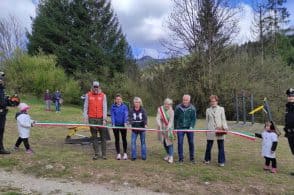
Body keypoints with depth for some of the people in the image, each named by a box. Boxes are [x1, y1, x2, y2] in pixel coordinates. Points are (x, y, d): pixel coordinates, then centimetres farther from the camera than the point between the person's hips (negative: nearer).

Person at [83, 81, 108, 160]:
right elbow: (85, 107, 5)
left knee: (103, 137, 3)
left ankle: (104, 154, 11)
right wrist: (85, 117, -3)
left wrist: (104, 119, -7)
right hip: (92, 119, 1)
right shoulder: (88, 95, 4)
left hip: (101, 118, -1)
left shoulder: (103, 95, 2)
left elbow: (105, 107, -1)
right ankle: (96, 153, 16)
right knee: (94, 137, 7)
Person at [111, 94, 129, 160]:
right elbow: (112, 116, -2)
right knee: (117, 139, 8)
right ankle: (118, 154, 17)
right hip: (116, 125, 1)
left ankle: (125, 153, 17)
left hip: (123, 125, -1)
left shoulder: (124, 106, -1)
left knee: (124, 139, 6)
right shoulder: (113, 107, 1)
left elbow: (126, 115, -7)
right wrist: (113, 123, -13)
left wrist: (125, 123, -20)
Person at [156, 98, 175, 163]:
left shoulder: (171, 111, -8)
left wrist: (168, 127, -29)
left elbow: (171, 120, -14)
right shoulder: (160, 109, -4)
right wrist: (159, 125, -26)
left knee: (169, 142, -8)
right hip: (162, 128, 3)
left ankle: (171, 157, -1)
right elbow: (158, 118, -11)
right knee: (164, 142, 12)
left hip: (169, 129, -3)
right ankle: (168, 154, 30)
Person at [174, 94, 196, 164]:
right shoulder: (178, 107, -1)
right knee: (180, 143, -2)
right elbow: (175, 118, 6)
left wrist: (191, 126, -14)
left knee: (191, 143, 6)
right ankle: (181, 158, 10)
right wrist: (175, 128, 6)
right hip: (180, 128, 0)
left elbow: (193, 119, -1)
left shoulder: (192, 108, -2)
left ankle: (192, 158, 21)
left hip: (189, 128, 0)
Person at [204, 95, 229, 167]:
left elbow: (223, 119, 7)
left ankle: (221, 161, 11)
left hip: (220, 130, -1)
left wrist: (225, 127, -6)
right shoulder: (208, 110, 10)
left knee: (221, 146, 0)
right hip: (210, 130, 1)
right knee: (209, 145, 6)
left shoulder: (221, 109, 7)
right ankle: (207, 159, 26)